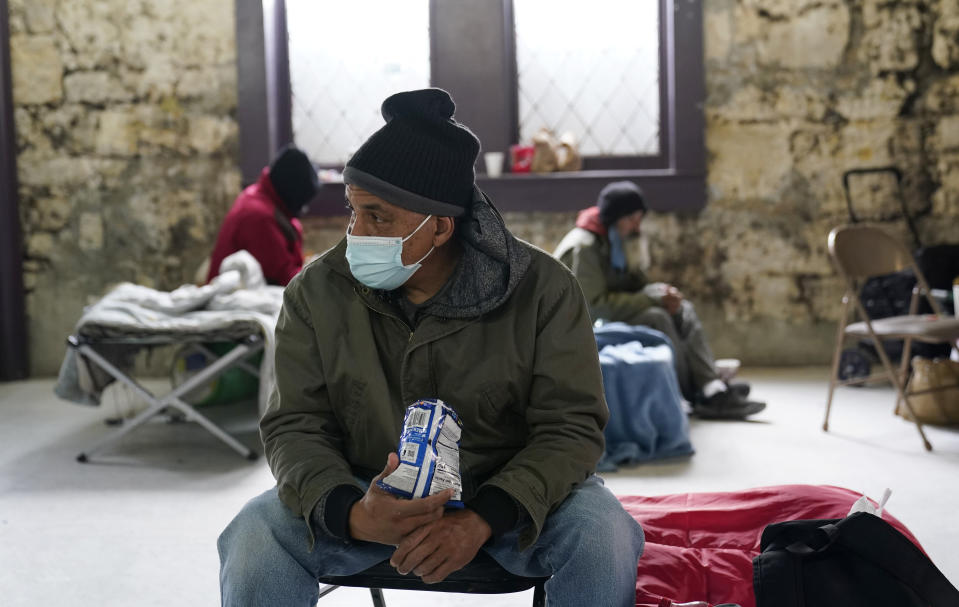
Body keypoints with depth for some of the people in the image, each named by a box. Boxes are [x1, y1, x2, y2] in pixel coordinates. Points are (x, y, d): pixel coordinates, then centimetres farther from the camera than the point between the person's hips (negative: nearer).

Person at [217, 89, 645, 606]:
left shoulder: (541, 288, -12)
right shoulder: (317, 292, -6)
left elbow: (571, 426, -13)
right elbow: (295, 426, -7)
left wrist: (483, 519, -30)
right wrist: (351, 513, -29)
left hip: (507, 489, -1)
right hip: (369, 492, 1)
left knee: (604, 540, -29)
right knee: (253, 538, -24)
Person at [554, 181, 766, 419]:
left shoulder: (614, 240, 10)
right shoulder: (583, 247, -21)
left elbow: (628, 280, 15)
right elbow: (595, 305, -26)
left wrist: (661, 293, -8)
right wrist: (652, 295, -22)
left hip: (613, 315, 10)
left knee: (683, 310, -5)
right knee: (656, 318, -28)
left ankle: (713, 388, -20)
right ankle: (695, 396, -17)